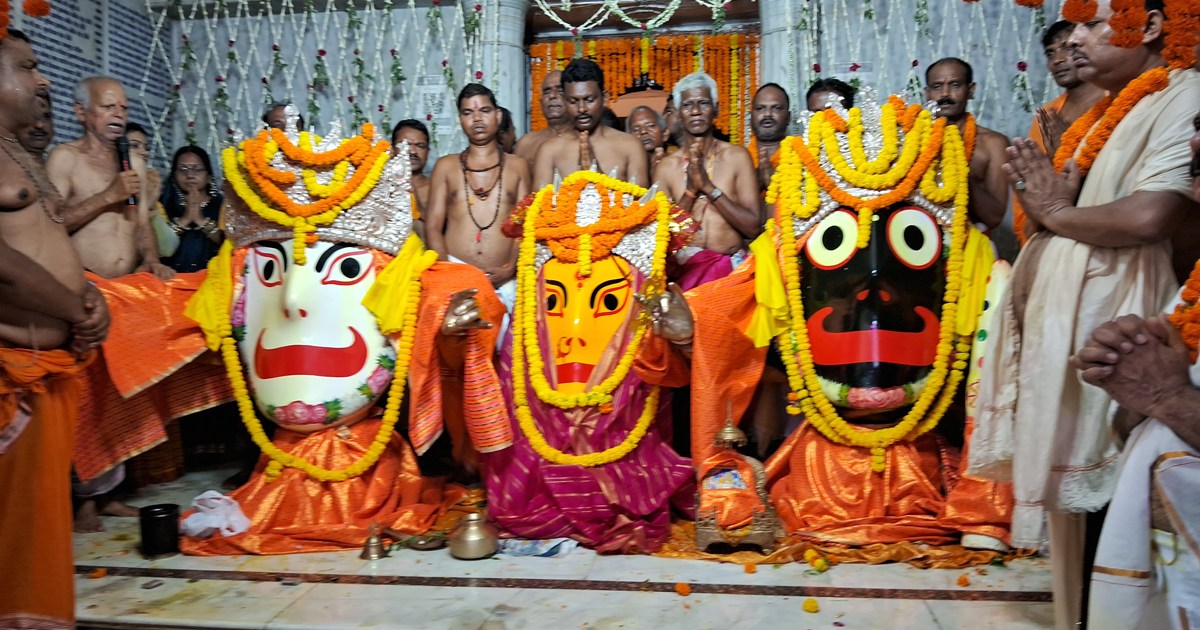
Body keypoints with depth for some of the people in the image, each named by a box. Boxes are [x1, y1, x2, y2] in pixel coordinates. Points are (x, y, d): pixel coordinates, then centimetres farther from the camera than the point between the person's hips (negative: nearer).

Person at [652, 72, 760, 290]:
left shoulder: (737, 157, 6)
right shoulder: (666, 166, 7)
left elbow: (753, 227, -2)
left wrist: (708, 186, -8)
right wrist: (690, 190, -8)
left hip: (731, 266, 1)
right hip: (684, 270, 0)